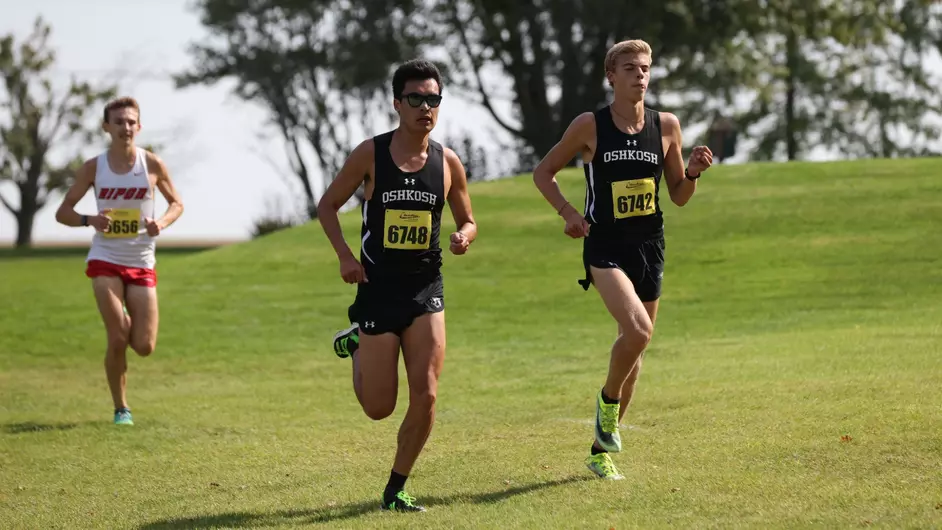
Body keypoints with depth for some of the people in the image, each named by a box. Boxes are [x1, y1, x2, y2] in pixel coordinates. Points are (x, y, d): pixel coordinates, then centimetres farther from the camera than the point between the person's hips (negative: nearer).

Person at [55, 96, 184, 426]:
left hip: (142, 264, 1)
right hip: (105, 261, -1)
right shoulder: (93, 168, -3)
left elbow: (176, 204, 9)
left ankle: (128, 323, 34)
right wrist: (89, 220, -19)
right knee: (117, 341, -11)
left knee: (144, 347, -2)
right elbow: (62, 212, 2)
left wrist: (161, 223, -13)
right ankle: (121, 409, 6)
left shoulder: (152, 164, -3)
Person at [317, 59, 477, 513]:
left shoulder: (448, 162, 2)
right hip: (378, 287, -2)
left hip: (426, 288, 2)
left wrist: (465, 235, -10)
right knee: (379, 408, 3)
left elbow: (467, 221, 14)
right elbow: (327, 206, 5)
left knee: (425, 397, -9)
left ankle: (396, 489, 9)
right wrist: (345, 256, -9)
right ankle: (356, 344, 34)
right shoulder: (370, 154, -5)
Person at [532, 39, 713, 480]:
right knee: (637, 329, -27)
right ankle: (607, 399, 2)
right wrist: (568, 212, -9)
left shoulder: (666, 126, 4)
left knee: (635, 343, 9)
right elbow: (543, 172, 6)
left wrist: (692, 173, -9)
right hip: (605, 246, -4)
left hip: (649, 246, 5)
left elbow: (679, 196, 11)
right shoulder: (589, 126, -5)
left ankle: (601, 448, 24)